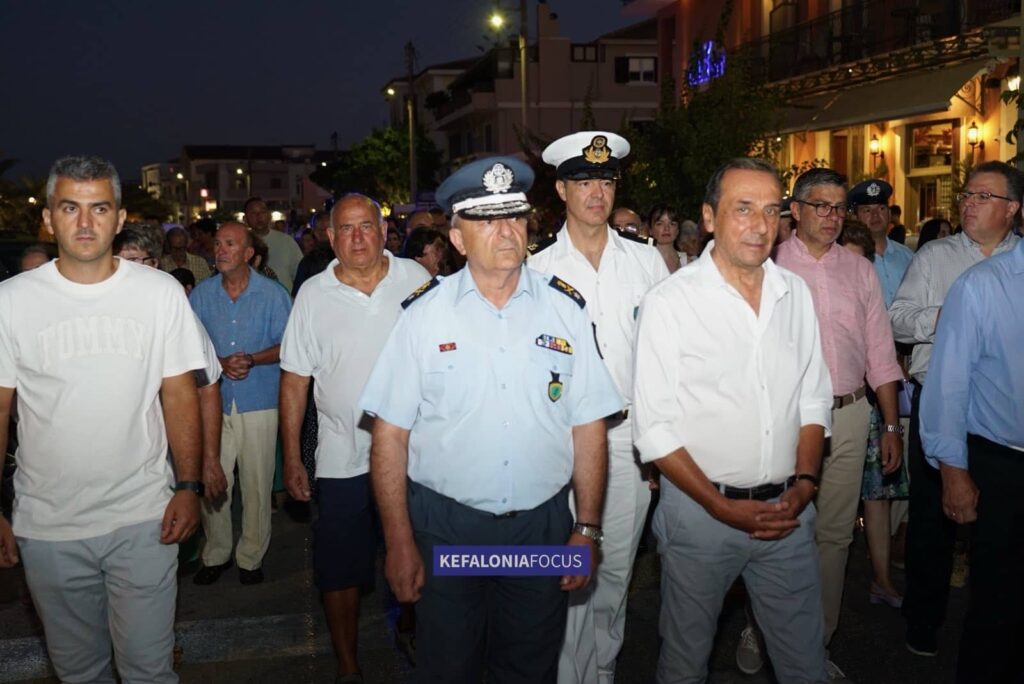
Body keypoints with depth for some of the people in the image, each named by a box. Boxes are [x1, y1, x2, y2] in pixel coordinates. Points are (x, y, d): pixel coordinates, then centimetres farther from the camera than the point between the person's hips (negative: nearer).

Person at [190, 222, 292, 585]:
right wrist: (221, 363, -13)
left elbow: (286, 346, -2)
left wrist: (252, 359, -19)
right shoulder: (201, 294, 5)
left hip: (259, 402, -2)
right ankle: (215, 555, 21)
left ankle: (251, 558, 19)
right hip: (213, 402, 2)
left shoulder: (273, 293, -1)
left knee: (257, 485, 4)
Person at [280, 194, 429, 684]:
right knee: (340, 569, 9)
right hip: (342, 458, 0)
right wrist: (291, 459, 0)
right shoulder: (313, 294, -1)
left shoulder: (416, 279, -1)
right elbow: (295, 380, 2)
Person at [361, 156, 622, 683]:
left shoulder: (564, 309, 0)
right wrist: (399, 543, -7)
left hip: (542, 525, 2)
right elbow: (391, 436, -5)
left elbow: (588, 426, 2)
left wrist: (587, 529, -1)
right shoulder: (424, 314, -6)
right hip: (445, 526, -1)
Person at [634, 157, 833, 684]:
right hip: (699, 508, -4)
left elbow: (814, 399, 9)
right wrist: (721, 505, -15)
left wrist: (804, 483, -4)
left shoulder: (795, 293, 3)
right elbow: (654, 427, -12)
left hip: (788, 509, 4)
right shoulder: (670, 302, -12)